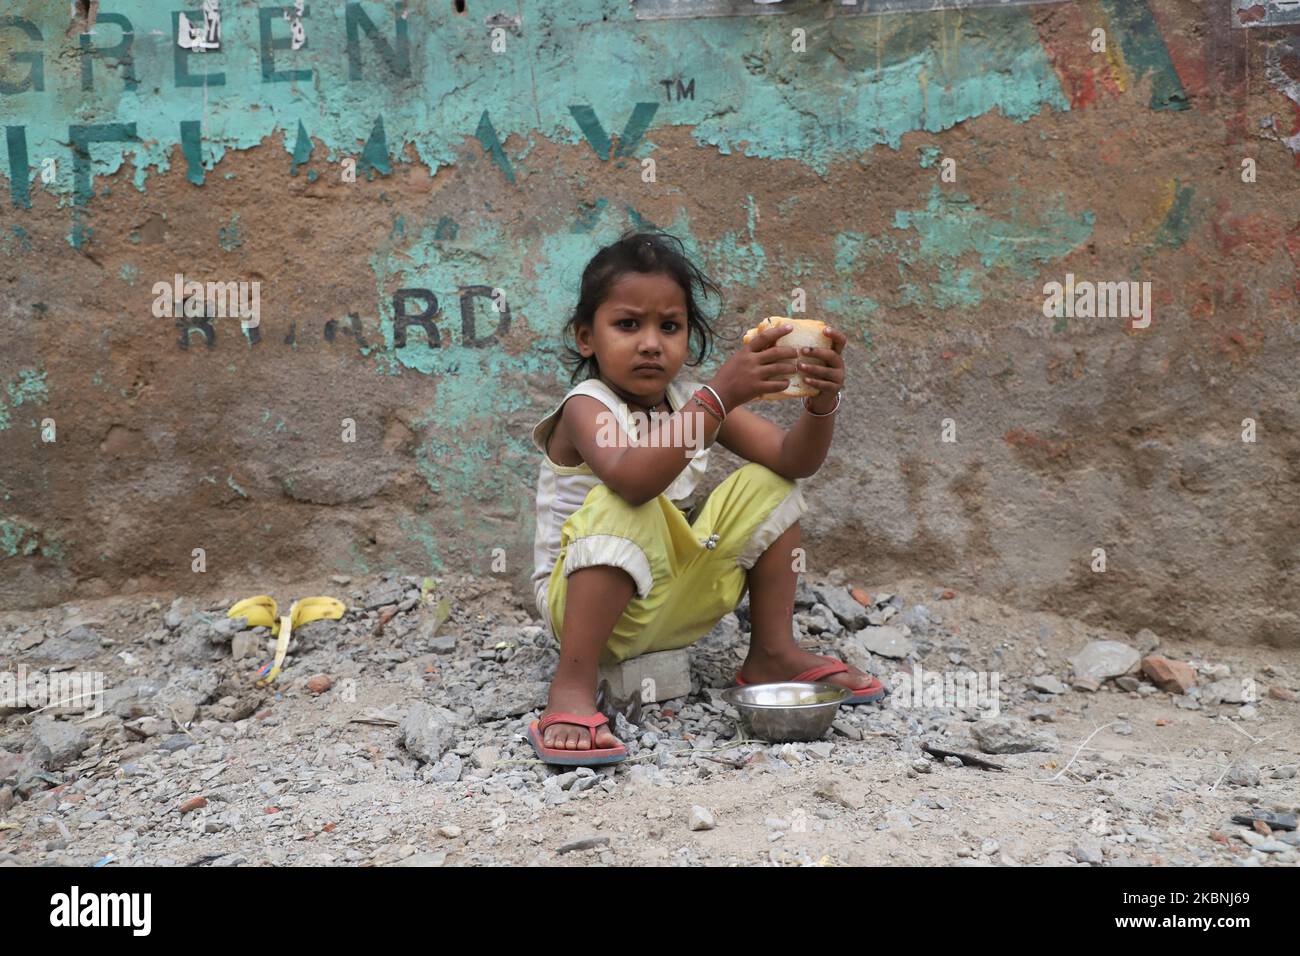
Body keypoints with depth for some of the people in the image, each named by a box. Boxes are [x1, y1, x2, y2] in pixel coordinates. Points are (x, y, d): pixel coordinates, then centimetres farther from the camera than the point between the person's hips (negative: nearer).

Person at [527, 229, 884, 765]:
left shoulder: (694, 400, 2)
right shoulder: (587, 407, -17)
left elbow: (795, 460, -6)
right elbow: (632, 478, -40)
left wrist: (822, 402, -27)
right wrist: (723, 395, -44)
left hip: (677, 603, 7)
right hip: (584, 601, -7)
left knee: (767, 484, 1)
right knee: (621, 507, -35)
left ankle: (772, 654, 6)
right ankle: (572, 688, -32)